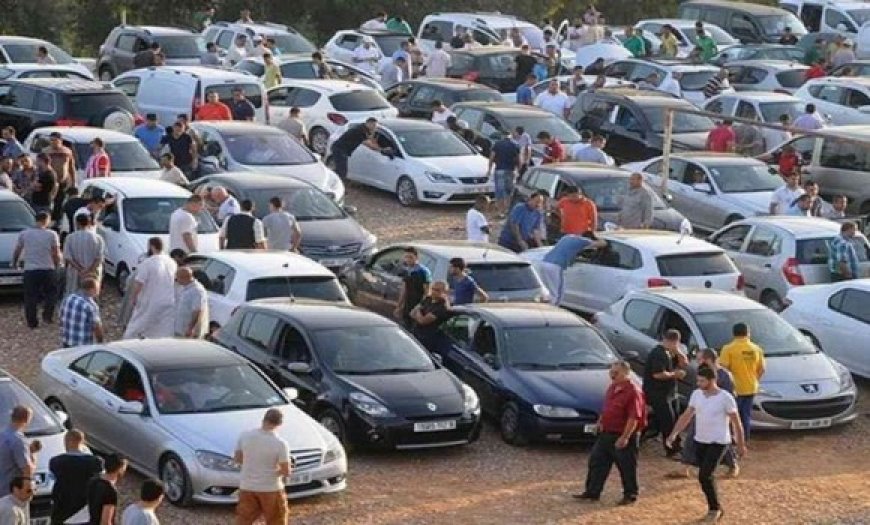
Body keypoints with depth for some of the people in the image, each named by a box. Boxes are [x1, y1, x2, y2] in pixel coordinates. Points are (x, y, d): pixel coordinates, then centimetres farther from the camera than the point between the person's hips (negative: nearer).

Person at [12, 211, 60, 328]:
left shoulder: (24, 234, 1)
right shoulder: (51, 234, -4)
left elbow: (16, 251, 9)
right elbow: (56, 254, -3)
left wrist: (14, 263, 27)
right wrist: (57, 266, 14)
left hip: (30, 270, 1)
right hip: (48, 270, -1)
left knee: (31, 297, 7)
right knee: (50, 294, 18)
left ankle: (32, 322, 8)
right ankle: (47, 315, 7)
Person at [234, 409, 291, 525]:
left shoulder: (245, 436, -6)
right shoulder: (280, 443, -18)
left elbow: (237, 459, 6)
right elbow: (286, 471, -16)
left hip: (247, 487, 3)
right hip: (271, 489, -3)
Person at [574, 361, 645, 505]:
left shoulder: (633, 391, -19)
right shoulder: (612, 388, 10)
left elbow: (634, 417, -23)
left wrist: (625, 437, -25)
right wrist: (601, 421, 13)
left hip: (623, 436, -9)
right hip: (606, 434, 9)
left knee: (626, 467, 4)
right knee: (596, 461, 11)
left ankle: (630, 495, 18)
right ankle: (592, 492, 20)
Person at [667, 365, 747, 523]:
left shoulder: (725, 398, -15)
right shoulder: (696, 394, 1)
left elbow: (736, 422, -7)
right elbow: (686, 416, 7)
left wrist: (741, 445, -3)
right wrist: (674, 433, -3)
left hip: (718, 443, -6)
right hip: (700, 441, 6)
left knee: (704, 476, -15)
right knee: (706, 477, 12)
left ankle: (715, 508, 2)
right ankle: (715, 509, 26)